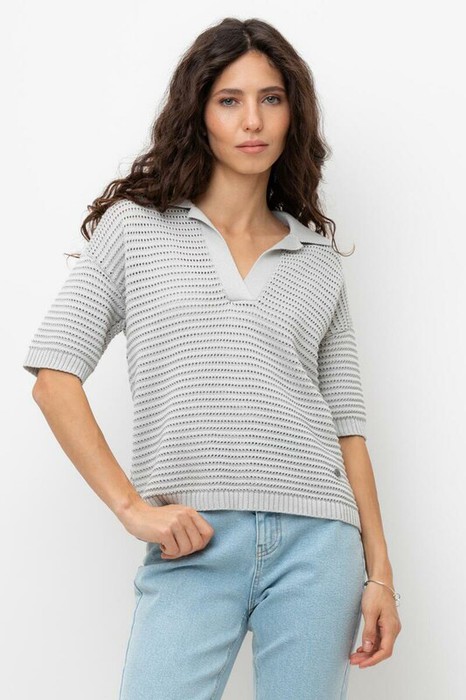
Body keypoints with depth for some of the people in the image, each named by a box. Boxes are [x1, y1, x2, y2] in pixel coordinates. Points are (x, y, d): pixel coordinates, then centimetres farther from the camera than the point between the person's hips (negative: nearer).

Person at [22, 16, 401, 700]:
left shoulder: (319, 258, 14)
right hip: (193, 545, -2)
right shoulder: (136, 226, 6)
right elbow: (53, 374, 0)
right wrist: (132, 506, -9)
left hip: (317, 542, 3)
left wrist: (380, 572, 7)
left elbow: (347, 421, 13)